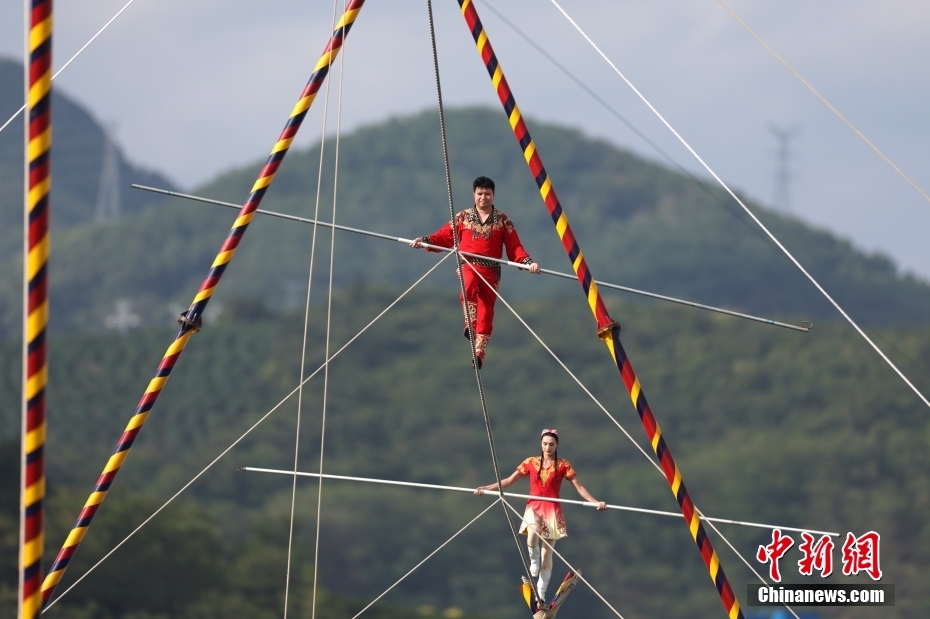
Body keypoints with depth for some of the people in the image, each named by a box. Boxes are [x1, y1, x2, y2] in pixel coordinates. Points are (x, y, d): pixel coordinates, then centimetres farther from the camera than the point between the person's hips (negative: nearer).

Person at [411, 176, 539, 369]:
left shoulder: (503, 221, 9)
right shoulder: (463, 217, 11)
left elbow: (515, 247, 5)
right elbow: (445, 236, 10)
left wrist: (527, 262, -11)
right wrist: (425, 241, -6)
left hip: (490, 270, 1)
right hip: (468, 264, -1)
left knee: (486, 310, -5)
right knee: (469, 283, -36)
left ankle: (479, 352, -4)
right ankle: (470, 322, -32)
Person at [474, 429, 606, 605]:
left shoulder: (562, 465, 2)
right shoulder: (531, 463, 6)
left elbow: (579, 486, -2)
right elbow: (510, 480, 9)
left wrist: (595, 502, -14)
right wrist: (487, 488, 3)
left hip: (552, 511, 0)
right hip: (534, 507, 0)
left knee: (547, 553, -1)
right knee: (533, 531, -35)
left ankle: (541, 594, 1)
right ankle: (534, 563, -8)